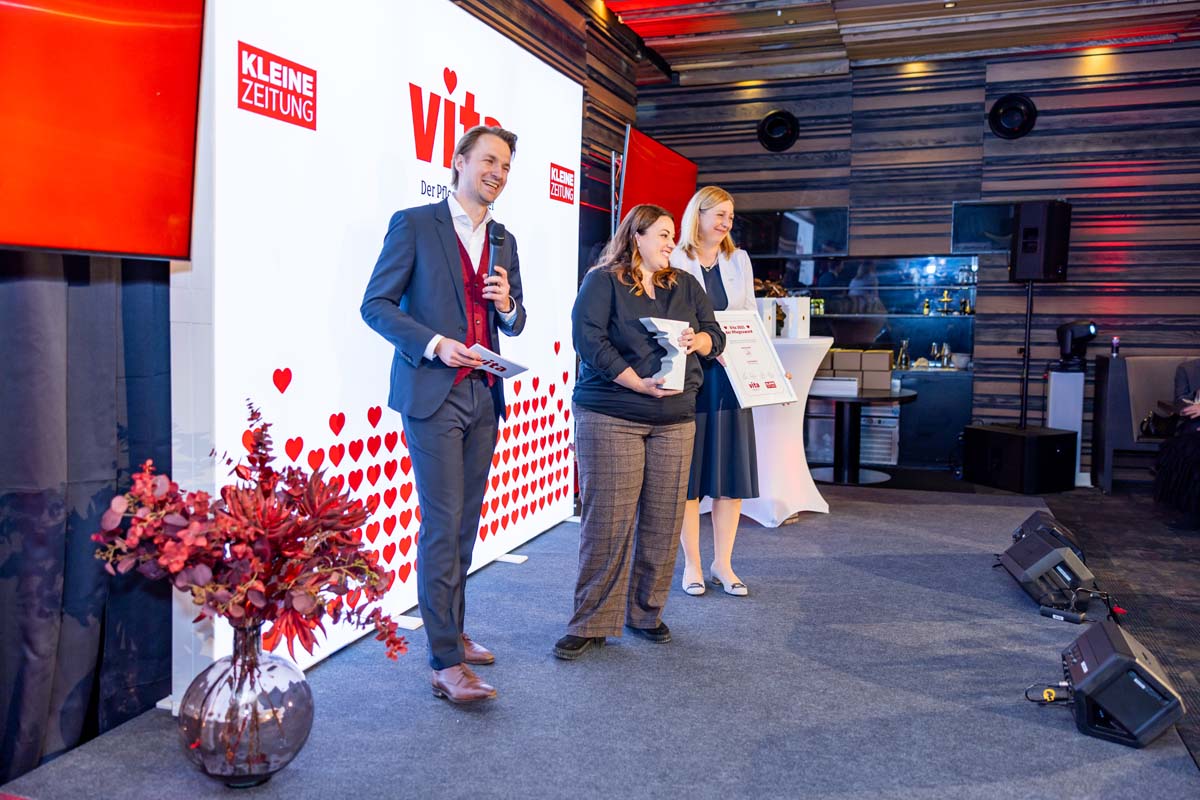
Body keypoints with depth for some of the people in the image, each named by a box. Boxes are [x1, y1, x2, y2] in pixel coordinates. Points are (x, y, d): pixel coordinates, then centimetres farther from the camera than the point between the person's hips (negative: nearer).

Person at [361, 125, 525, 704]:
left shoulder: (504, 242, 16)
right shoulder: (414, 224, -2)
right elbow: (376, 304, -6)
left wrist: (508, 305, -4)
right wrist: (434, 344, -18)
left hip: (483, 396, 6)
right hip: (432, 395, -6)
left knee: (464, 523, 12)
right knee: (442, 526, -8)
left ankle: (452, 632, 26)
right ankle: (445, 663, -2)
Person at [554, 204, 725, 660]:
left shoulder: (685, 286, 18)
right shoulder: (603, 281, 2)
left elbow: (716, 335, 18)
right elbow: (587, 337, -11)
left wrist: (698, 341, -7)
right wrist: (638, 383, -18)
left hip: (674, 421, 5)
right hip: (610, 417, -5)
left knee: (662, 522, 5)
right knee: (607, 521, -5)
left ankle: (646, 613, 20)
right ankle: (591, 624, 6)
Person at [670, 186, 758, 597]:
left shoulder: (739, 260, 14)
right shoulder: (675, 262, -1)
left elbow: (751, 317, 15)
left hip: (730, 376, 5)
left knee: (732, 470, 5)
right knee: (689, 470, 2)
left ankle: (722, 563, 17)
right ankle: (692, 564, 14)